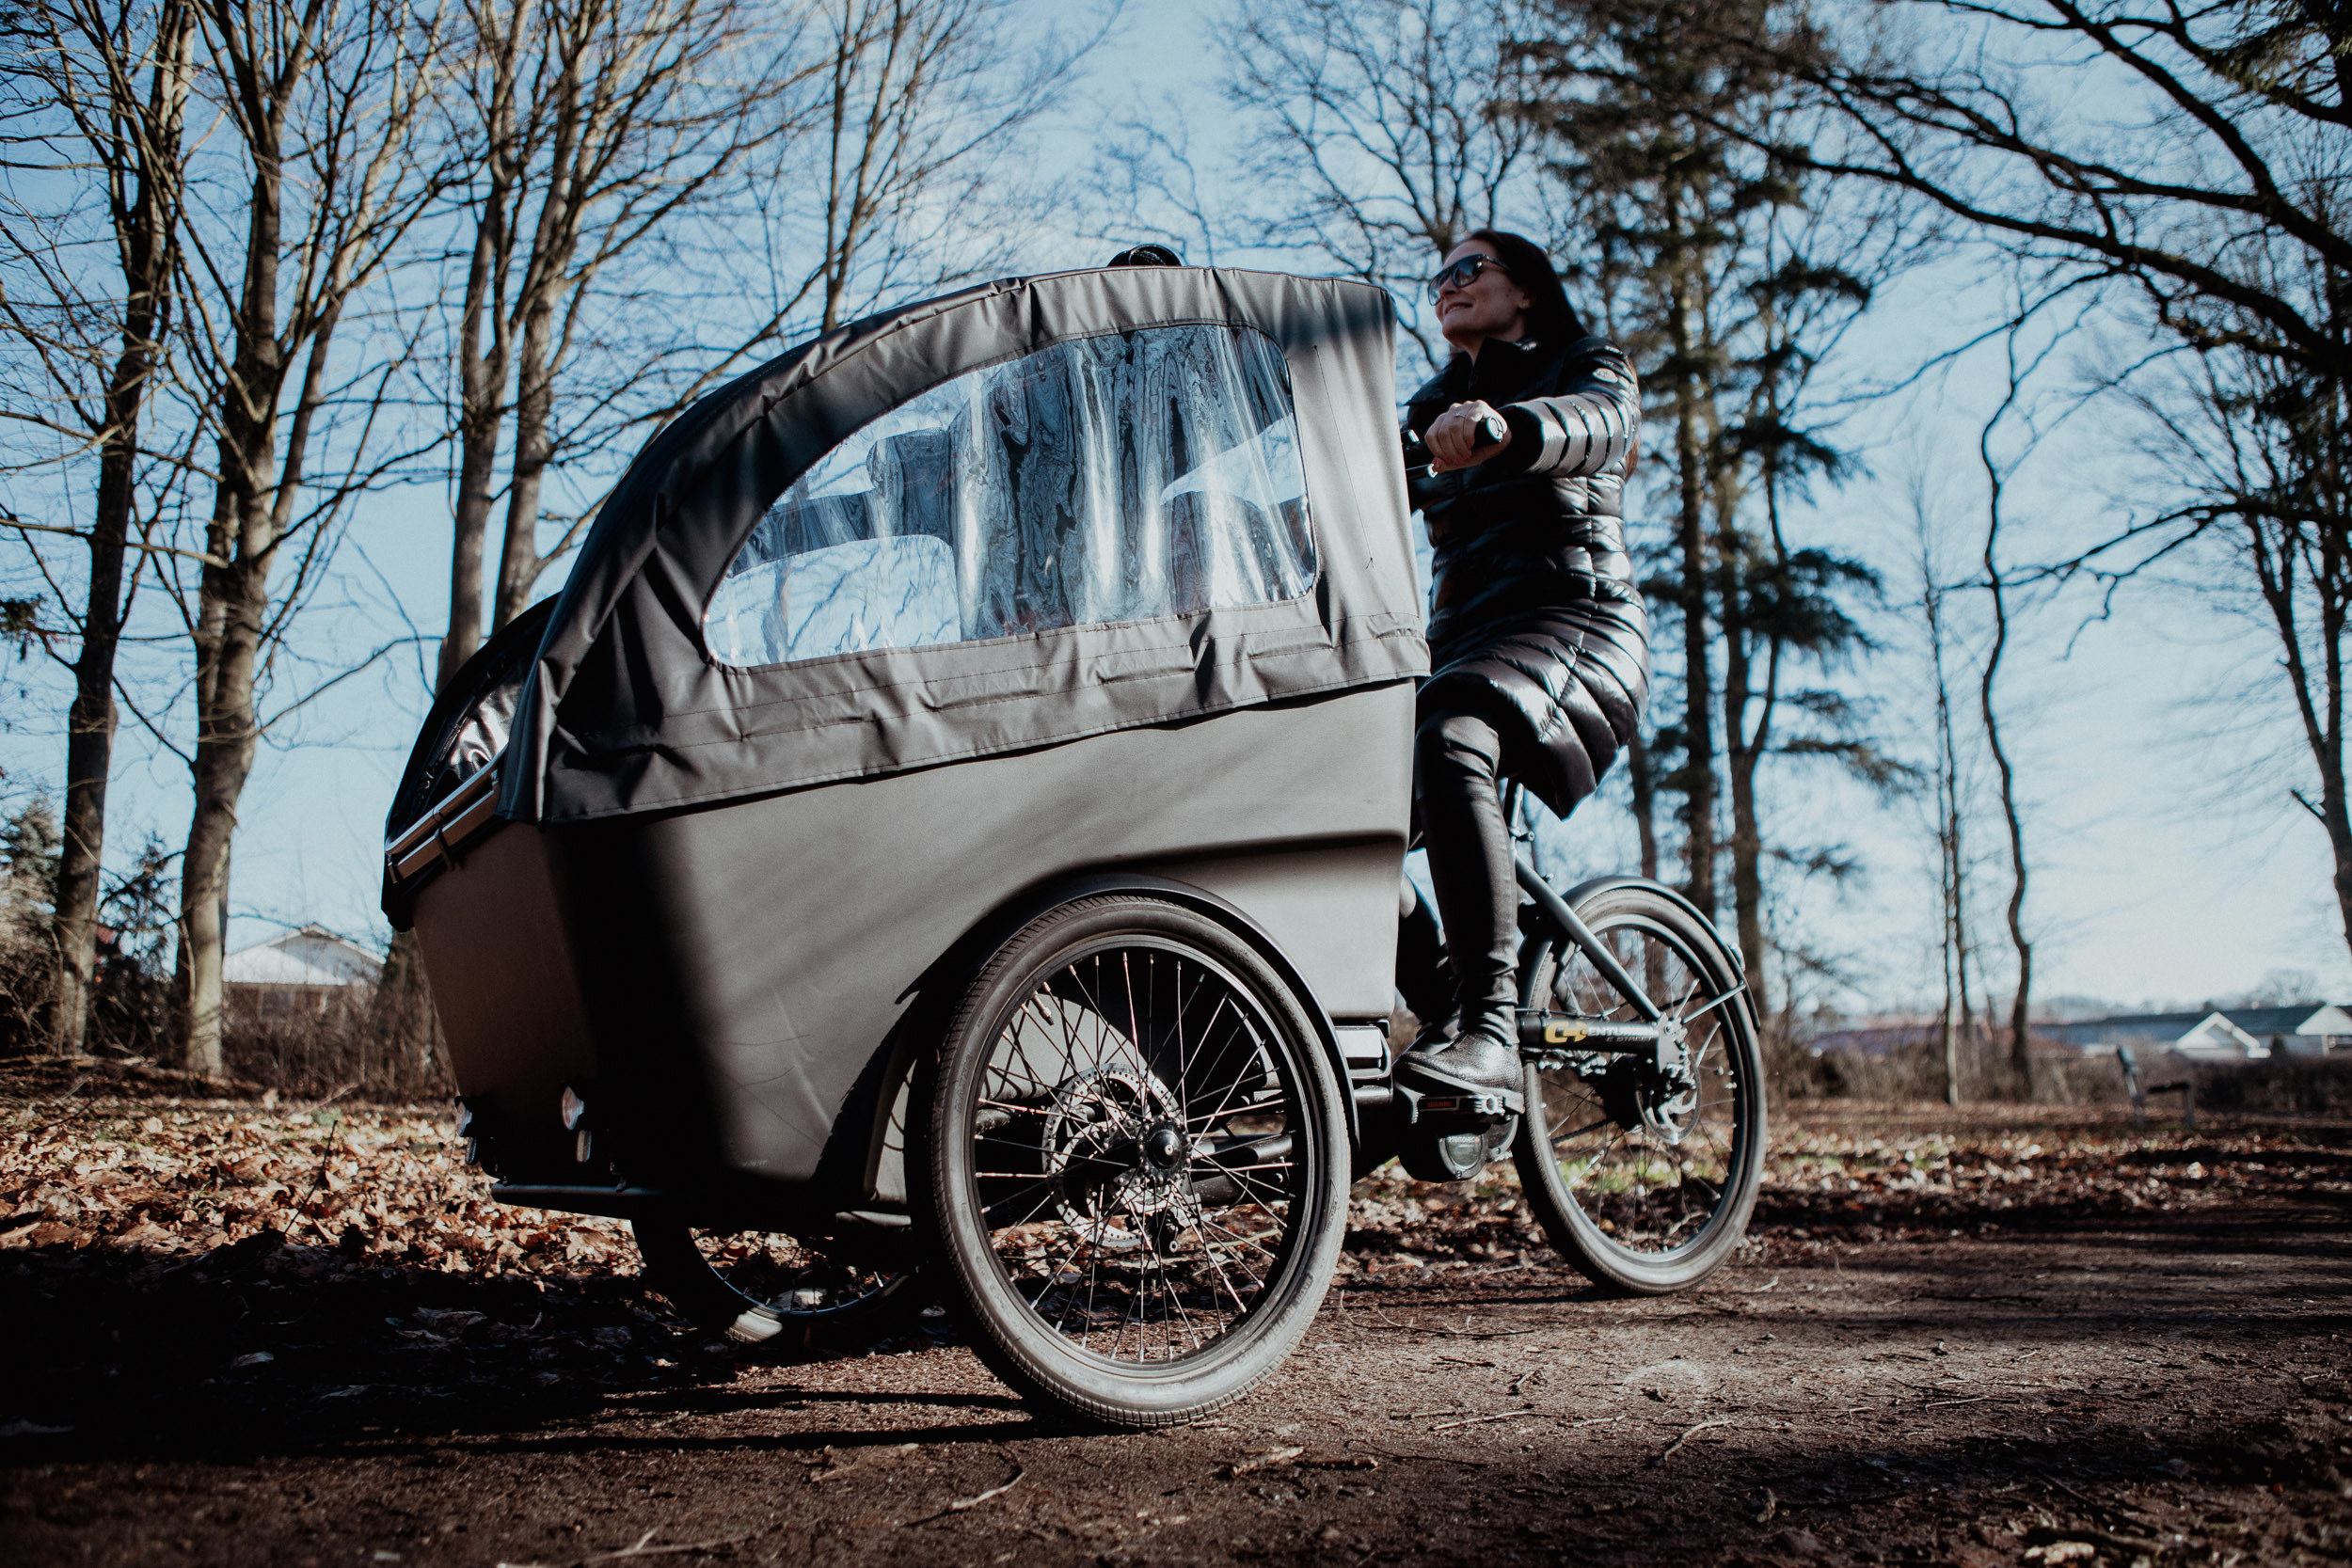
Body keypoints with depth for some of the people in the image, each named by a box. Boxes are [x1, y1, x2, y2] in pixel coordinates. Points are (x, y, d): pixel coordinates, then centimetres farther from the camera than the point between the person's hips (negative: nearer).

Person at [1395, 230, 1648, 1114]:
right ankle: (1446, 1017, -8)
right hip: (1460, 636, 6)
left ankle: (1491, 1031, -43)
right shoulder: (1436, 407, 28)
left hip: (1573, 621, -6)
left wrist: (1501, 428, -39)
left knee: (1447, 743, -38)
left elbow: (1595, 422, -16)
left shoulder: (1588, 368, 9)